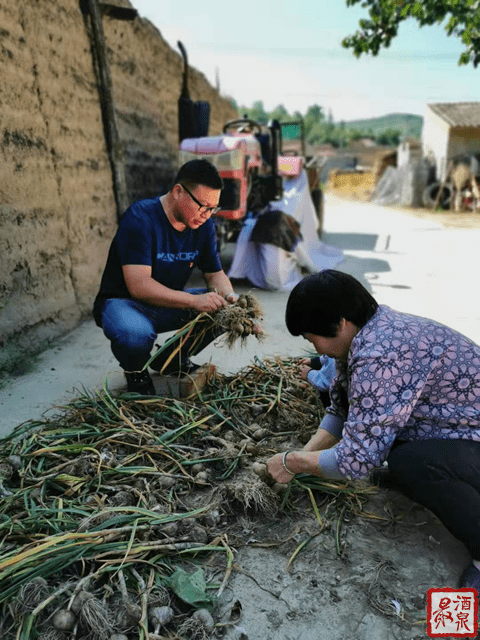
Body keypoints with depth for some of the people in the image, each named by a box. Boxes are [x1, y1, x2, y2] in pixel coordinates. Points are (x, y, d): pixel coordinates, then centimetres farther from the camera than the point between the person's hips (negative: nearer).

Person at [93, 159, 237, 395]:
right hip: (123, 302, -6)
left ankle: (172, 359, 10)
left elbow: (215, 274, 5)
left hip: (170, 305, 7)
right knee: (135, 333, -40)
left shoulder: (203, 225, -2)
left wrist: (228, 296, -19)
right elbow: (138, 286, -32)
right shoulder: (140, 218, -23)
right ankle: (136, 373, -1)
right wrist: (194, 301, -39)